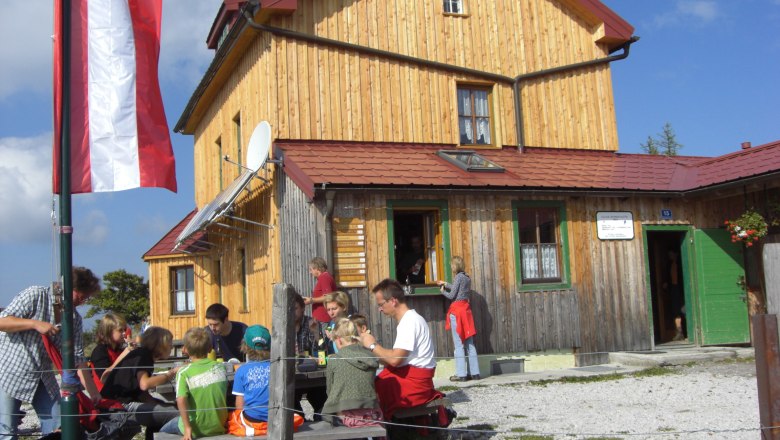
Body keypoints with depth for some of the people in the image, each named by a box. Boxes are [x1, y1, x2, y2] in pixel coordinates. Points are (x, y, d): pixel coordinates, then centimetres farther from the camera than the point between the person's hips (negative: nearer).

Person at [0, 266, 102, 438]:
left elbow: (77, 358, 0)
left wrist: (93, 393, -7)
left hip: (44, 377, 6)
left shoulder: (75, 319, 2)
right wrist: (35, 324, -28)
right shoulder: (35, 295, -13)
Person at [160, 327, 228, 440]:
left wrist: (187, 428, -23)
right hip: (219, 428, 4)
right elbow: (226, 395, 6)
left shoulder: (184, 373, -15)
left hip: (197, 430, -4)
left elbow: (181, 400, -27)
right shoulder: (221, 367, -3)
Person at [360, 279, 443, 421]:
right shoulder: (408, 320, 17)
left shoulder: (410, 321, -14)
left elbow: (395, 359, -21)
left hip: (414, 381, -9)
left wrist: (372, 345, -7)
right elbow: (397, 356, 13)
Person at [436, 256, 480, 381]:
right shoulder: (467, 277, 12)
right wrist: (446, 284, 38)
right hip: (466, 309, 8)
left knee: (459, 344, -5)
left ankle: (461, 374, -5)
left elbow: (451, 295, -10)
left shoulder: (458, 277, -12)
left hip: (457, 311, -8)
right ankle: (474, 372, 10)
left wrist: (443, 291, 9)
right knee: (470, 343, 9)